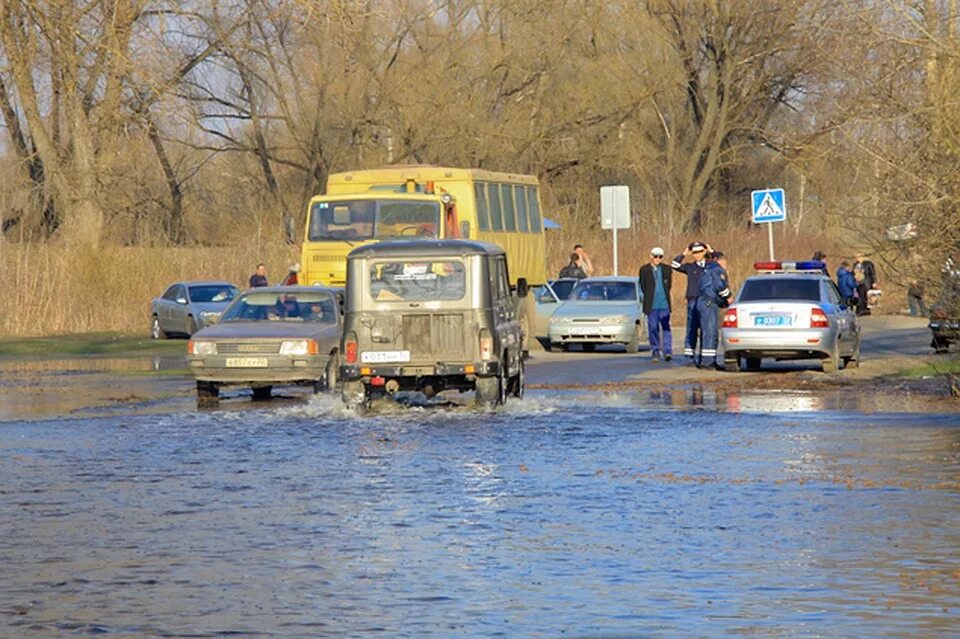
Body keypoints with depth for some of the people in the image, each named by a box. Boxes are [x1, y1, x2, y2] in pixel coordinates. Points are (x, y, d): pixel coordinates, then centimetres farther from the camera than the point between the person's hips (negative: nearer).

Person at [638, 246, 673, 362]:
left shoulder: (667, 270, 7)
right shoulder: (644, 269, 3)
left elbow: (668, 285, 14)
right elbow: (643, 286, 6)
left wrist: (664, 297, 9)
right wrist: (649, 297, 6)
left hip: (664, 305, 1)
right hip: (651, 305, -1)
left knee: (666, 328, -6)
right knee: (653, 329, 1)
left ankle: (667, 351, -8)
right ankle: (655, 352, 7)